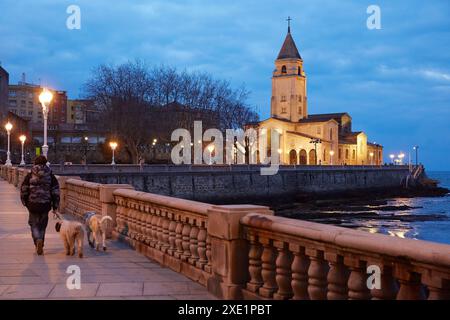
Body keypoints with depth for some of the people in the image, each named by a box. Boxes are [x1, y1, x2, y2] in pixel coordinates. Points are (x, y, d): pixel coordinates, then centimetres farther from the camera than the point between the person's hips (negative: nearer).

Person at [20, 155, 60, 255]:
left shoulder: (30, 175, -1)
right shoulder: (51, 176, 2)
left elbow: (23, 190, 1)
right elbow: (55, 192, 1)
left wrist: (25, 202, 17)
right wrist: (55, 207, 7)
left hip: (33, 205, -1)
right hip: (45, 205, 1)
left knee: (34, 224, 9)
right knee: (42, 225, 14)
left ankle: (38, 240, -18)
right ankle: (40, 247, 16)